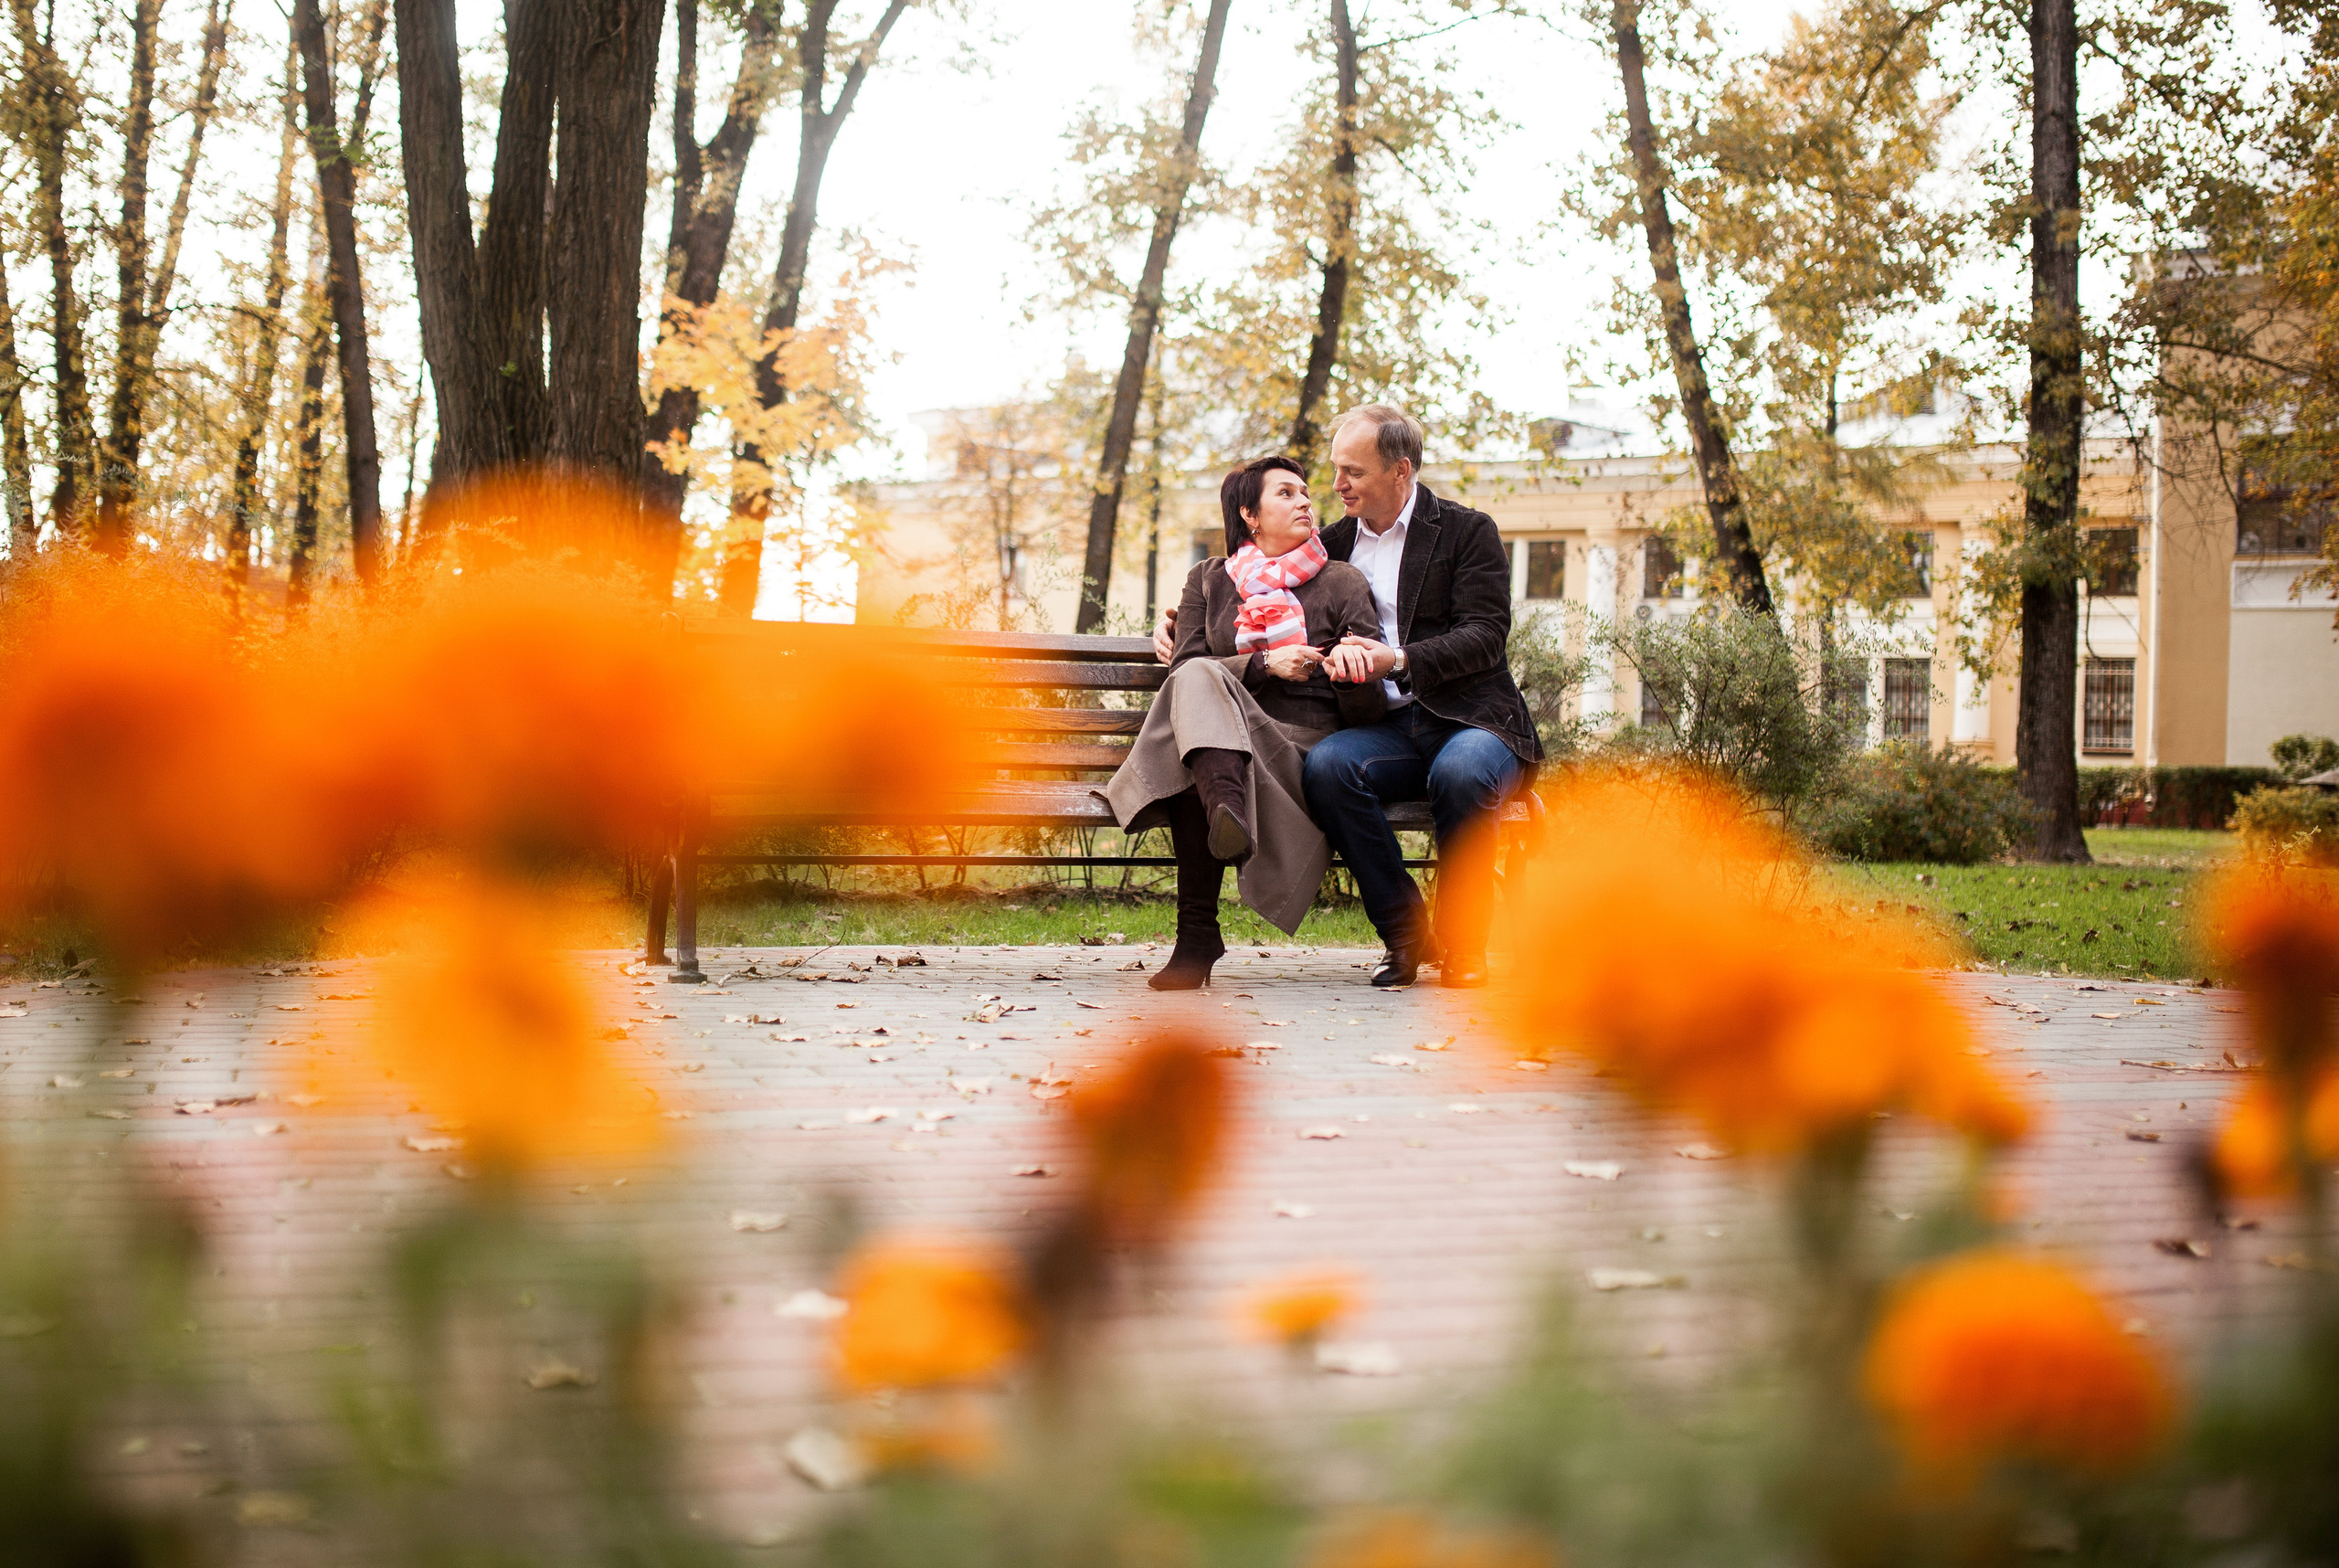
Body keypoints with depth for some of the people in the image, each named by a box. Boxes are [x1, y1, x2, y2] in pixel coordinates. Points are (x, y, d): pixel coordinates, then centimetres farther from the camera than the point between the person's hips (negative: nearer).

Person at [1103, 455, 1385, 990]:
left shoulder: (1343, 584, 15)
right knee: (1198, 681, -34)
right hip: (1225, 743, 2)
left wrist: (1357, 674, -18)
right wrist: (1265, 665, -9)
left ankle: (1198, 931, -51)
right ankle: (1228, 811, -64)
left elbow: (1370, 710, 7)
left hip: (1304, 749, -2)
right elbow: (1184, 666, 4)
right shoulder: (1208, 580, 21)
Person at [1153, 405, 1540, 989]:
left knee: (1461, 771, -39)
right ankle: (1404, 932, -17)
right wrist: (1185, 624, 14)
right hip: (1388, 731, 4)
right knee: (1326, 765, -31)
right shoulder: (1334, 544, 20)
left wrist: (1398, 660, -25)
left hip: (1472, 720, -3)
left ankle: (1462, 942, -16)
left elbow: (1485, 637, -8)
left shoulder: (1469, 532, 5)